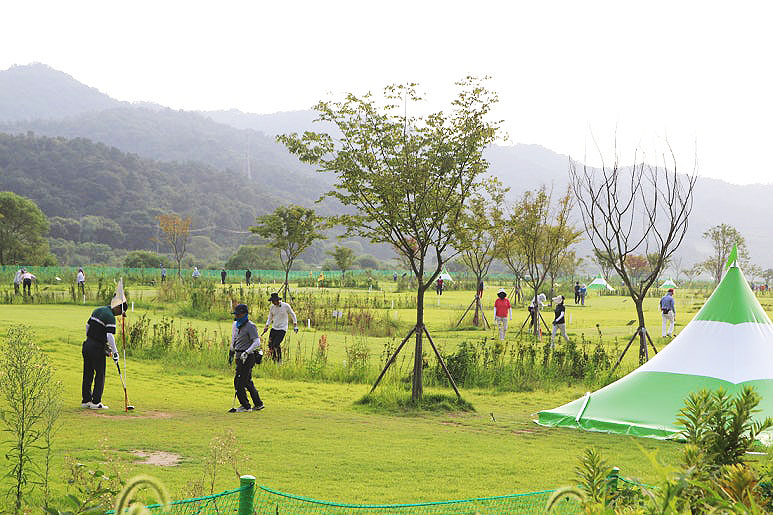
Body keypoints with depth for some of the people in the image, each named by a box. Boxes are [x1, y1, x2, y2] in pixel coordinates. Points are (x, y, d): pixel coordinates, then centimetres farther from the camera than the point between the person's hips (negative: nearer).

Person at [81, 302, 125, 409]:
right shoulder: (110, 317, -15)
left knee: (87, 374, 12)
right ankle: (96, 402, 1)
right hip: (97, 348, -8)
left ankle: (85, 400, 17)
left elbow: (88, 325, 21)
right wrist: (115, 352, -17)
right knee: (100, 375, 0)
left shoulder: (97, 311, 13)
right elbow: (110, 336, -22)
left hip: (87, 344, 8)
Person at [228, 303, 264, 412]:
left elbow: (257, 342, -22)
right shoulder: (235, 325, 12)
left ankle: (246, 406, -1)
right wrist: (231, 353, 28)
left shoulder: (250, 326, -14)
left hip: (247, 357, -9)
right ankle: (258, 404, 22)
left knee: (239, 382, -9)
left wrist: (247, 352, -30)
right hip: (240, 357, 9)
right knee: (247, 382, 13)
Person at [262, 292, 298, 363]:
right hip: (274, 328, 5)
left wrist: (295, 325, 2)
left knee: (276, 345, -17)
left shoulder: (286, 306, -9)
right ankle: (273, 359, 16)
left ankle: (279, 360, -1)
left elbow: (293, 315, 4)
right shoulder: (272, 307, 4)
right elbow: (270, 317, 17)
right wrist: (267, 326, 4)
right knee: (270, 345, -2)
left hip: (282, 329, -5)